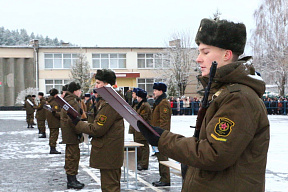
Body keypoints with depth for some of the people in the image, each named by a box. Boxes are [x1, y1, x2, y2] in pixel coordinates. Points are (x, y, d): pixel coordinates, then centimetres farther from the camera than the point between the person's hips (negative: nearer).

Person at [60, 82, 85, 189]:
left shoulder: (67, 100, 17)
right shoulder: (72, 102, -17)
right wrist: (78, 132, -18)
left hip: (69, 133, 11)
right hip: (71, 134, -11)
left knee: (70, 154, 16)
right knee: (73, 154, -7)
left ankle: (71, 180, 24)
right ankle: (71, 180, -3)